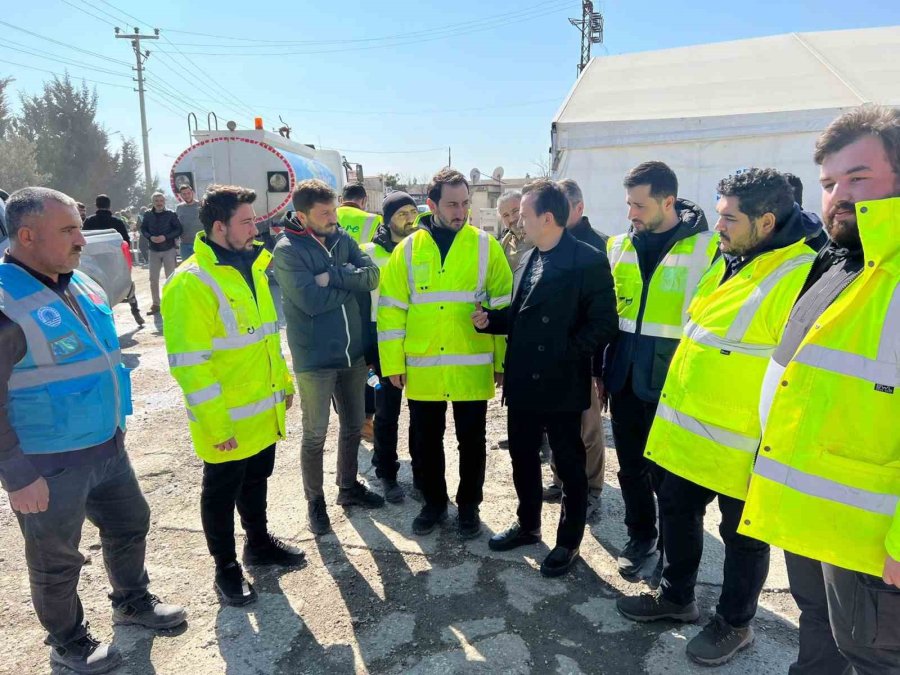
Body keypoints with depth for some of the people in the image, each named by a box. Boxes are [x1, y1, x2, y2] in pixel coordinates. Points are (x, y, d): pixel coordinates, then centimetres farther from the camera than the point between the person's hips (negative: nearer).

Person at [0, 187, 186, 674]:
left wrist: (117, 423, 20)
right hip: (49, 465, -7)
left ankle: (132, 602, 46)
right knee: (57, 559, 13)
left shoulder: (80, 284, 4)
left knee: (130, 523, 22)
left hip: (107, 446, 8)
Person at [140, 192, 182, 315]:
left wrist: (166, 237, -18)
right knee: (153, 279, 3)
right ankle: (155, 304, 12)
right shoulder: (148, 215, 2)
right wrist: (150, 237, -11)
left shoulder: (171, 214, -5)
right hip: (154, 251, 3)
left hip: (169, 250, -3)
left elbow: (178, 229, -6)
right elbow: (143, 229, 9)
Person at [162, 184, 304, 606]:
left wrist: (284, 381, 17)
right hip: (227, 422, -7)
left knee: (255, 481, 24)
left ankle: (259, 543, 44)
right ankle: (226, 568, 31)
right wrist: (216, 423, -21)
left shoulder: (251, 267, 6)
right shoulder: (191, 284, -21)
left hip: (265, 412, 8)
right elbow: (188, 363, -22)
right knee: (221, 494, 12)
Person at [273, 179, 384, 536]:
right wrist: (351, 283, -12)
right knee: (315, 436, 7)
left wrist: (332, 275, -21)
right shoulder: (287, 250, -14)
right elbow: (311, 300, -24)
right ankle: (315, 501, 27)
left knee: (354, 425, 19)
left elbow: (372, 275, -9)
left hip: (353, 352, 6)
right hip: (314, 359, -6)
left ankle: (348, 486, 39)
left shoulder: (343, 239, 3)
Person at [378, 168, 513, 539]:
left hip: (472, 367, -1)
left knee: (472, 441, 12)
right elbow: (391, 309, 1)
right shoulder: (408, 249, 1)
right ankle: (434, 502, 34)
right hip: (422, 368, 1)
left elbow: (503, 306, 0)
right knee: (424, 442, 13)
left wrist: (502, 359, -2)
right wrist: (393, 363, -2)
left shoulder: (486, 246, -1)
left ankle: (469, 505, 31)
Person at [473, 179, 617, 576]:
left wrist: (566, 353, -19)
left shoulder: (588, 260, -13)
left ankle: (569, 541, 27)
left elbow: (605, 323, -15)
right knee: (522, 457, 18)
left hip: (561, 384, -7)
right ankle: (528, 525, 39)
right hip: (523, 381, 8)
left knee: (569, 465, 9)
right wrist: (490, 320, 1)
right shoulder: (528, 260, 12)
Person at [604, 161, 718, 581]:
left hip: (673, 383, -4)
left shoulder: (706, 248, -8)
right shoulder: (619, 247, 7)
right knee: (631, 466, 16)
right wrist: (598, 369, 11)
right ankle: (640, 538, 35)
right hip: (624, 378, 5)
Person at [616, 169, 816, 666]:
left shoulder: (802, 276, -21)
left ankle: (734, 623, 35)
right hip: (688, 430, 8)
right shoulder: (727, 262, 7)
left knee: (742, 535, 13)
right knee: (676, 512, 20)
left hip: (741, 443, -8)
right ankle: (676, 596, 41)